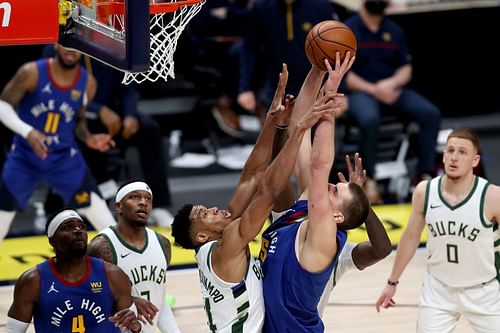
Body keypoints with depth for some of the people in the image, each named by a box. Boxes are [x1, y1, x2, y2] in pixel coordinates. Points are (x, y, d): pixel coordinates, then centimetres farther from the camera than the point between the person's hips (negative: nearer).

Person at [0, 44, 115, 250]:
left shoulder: (87, 83, -7)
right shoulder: (32, 73, -18)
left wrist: (88, 139, -11)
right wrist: (28, 132, -27)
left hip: (65, 158, 1)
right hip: (24, 156, -1)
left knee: (99, 213, -7)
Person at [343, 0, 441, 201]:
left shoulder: (394, 31, 15)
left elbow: (406, 69, 12)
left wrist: (391, 83, -11)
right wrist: (374, 90, -17)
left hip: (391, 90, 5)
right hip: (360, 91, -5)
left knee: (431, 113, -20)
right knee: (369, 119, -38)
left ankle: (425, 174, -17)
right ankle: (368, 179, -24)